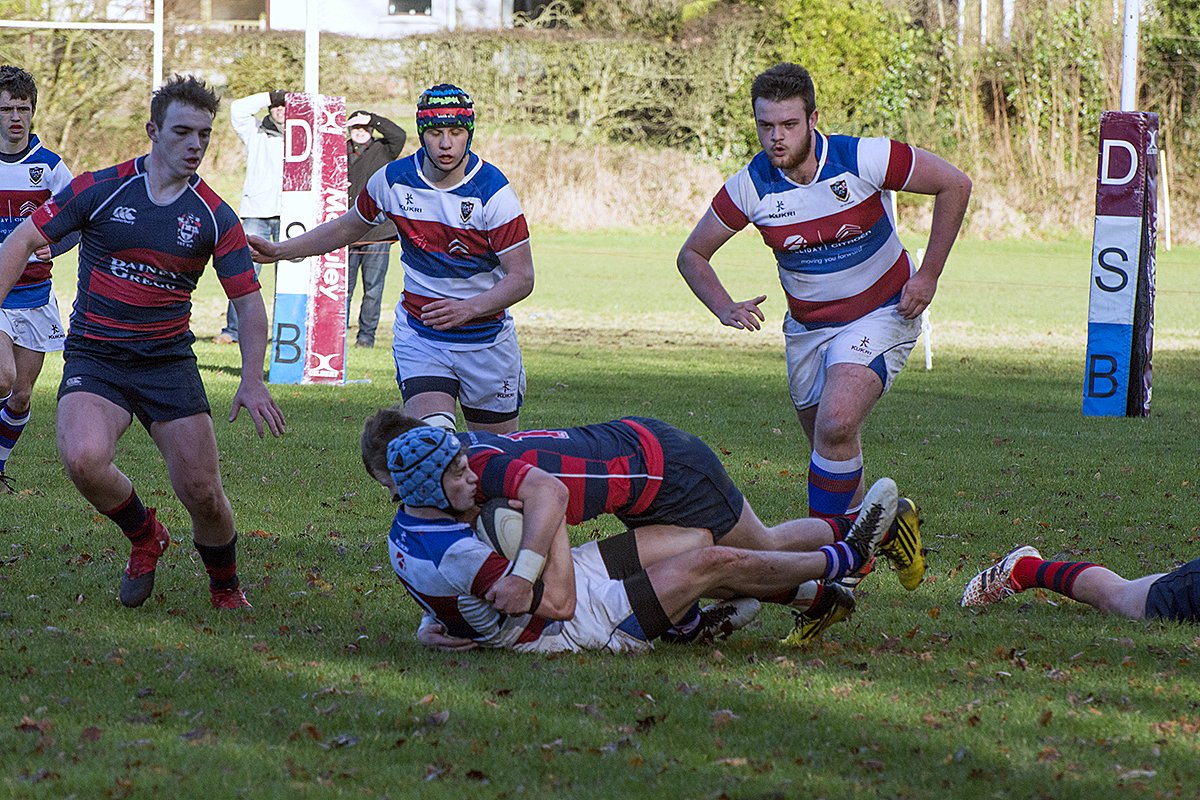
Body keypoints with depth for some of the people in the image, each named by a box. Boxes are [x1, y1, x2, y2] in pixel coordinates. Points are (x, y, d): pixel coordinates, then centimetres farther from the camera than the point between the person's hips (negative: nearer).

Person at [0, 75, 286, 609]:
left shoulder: (215, 217, -2)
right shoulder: (99, 189, -6)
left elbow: (248, 300, 0)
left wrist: (252, 379, -15)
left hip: (168, 361, 1)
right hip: (93, 358, -1)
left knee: (202, 494, -6)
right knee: (84, 459, -29)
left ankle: (226, 586, 26)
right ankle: (144, 536, 3)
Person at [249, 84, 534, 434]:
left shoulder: (493, 191, -15)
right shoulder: (393, 180, -5)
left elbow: (522, 277, -15)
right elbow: (347, 227, 15)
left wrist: (470, 307, -30)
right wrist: (280, 250, 9)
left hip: (487, 338, 0)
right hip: (419, 336, 0)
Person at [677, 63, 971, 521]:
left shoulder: (864, 159, -20)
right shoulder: (750, 186, -11)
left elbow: (955, 185, -10)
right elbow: (692, 255, 2)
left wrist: (928, 276, -10)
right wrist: (725, 309, -15)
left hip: (881, 314, -4)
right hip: (806, 328, 4)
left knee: (837, 426, -25)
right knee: (829, 446, 10)